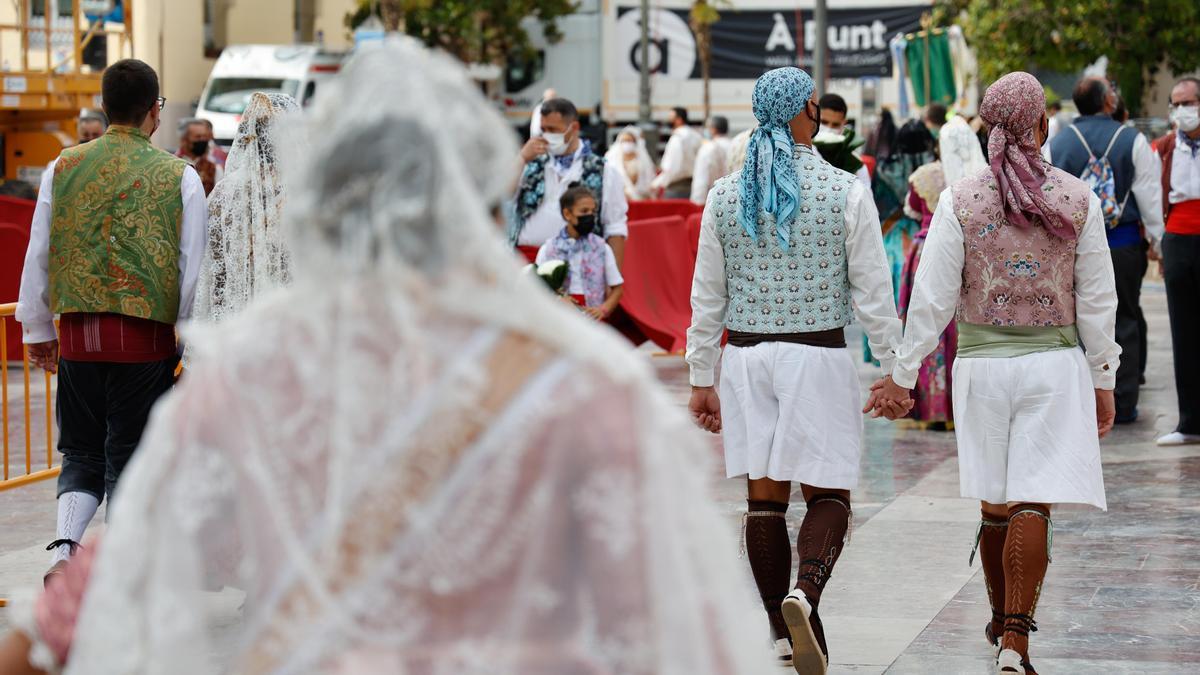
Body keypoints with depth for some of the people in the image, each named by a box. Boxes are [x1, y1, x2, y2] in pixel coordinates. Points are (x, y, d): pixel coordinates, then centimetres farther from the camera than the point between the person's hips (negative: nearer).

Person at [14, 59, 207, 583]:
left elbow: (38, 256, 8)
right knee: (129, 459, 7)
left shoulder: (63, 168, 4)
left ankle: (65, 545, -10)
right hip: (145, 338, -2)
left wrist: (37, 331, 19)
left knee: (82, 454, 14)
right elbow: (193, 267, -1)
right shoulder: (178, 176, -2)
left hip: (77, 334, 2)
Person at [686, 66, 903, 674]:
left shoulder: (725, 195, 3)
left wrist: (702, 379, 13)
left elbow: (707, 298, 6)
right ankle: (804, 591, -25)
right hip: (818, 355, -3)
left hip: (746, 355, 3)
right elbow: (873, 292, -5)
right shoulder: (846, 192, -6)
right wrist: (895, 368, 3)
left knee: (764, 495, 8)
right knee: (828, 492, 2)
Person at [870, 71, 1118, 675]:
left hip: (981, 364, 1)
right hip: (1054, 361, -1)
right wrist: (1103, 380, 9)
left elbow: (932, 298, -5)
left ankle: (1001, 619, 33)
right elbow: (1098, 301, 0)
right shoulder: (1078, 199, -4)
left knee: (995, 504, 16)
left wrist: (902, 374, 3)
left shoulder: (960, 201, -5)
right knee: (1032, 506, -4)